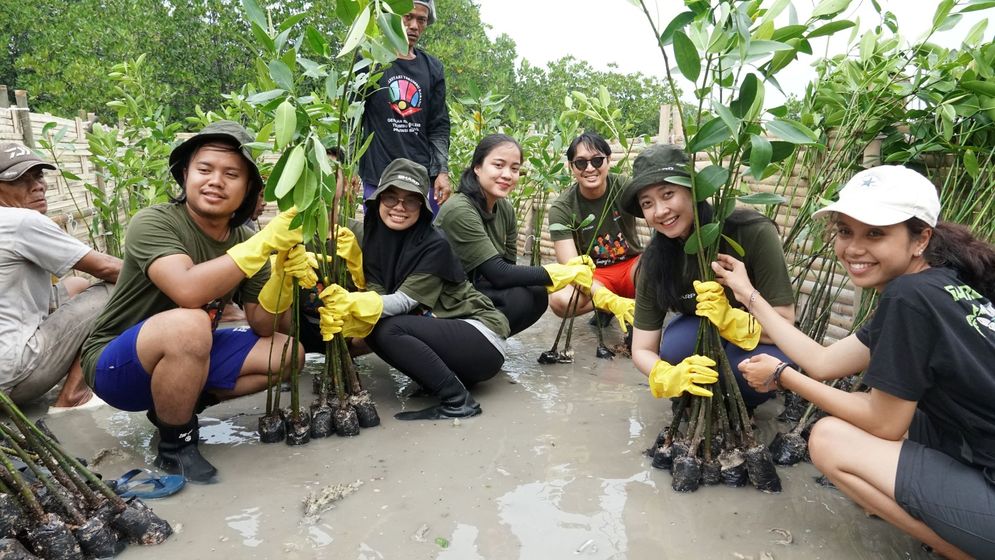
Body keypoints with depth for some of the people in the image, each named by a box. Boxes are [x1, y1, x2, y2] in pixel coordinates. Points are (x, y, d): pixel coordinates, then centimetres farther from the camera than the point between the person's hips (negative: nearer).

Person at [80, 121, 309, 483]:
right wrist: (263, 243, -37)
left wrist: (284, 272, -23)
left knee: (287, 352, -2)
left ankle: (174, 405, 7)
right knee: (189, 323, -37)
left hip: (189, 355, 7)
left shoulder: (242, 239, -3)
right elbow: (188, 291, -40)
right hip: (117, 365, -6)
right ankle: (175, 446, -13)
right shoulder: (153, 223, -20)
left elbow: (262, 326, -6)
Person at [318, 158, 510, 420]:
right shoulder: (373, 236, 0)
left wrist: (352, 304, -40)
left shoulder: (435, 245, -18)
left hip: (480, 339, -7)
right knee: (374, 330, -12)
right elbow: (377, 296, -11)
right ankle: (445, 377, 2)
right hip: (439, 334, 7)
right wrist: (344, 317, -32)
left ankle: (458, 400, -13)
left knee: (388, 331, -24)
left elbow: (404, 301, -23)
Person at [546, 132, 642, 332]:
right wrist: (609, 300, -40)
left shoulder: (624, 187, -12)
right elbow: (571, 267, -22)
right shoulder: (561, 208, -14)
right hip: (594, 277, 0)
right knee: (560, 301, -32)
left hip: (632, 266, 0)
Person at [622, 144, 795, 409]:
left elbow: (784, 324, -24)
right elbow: (642, 350, -17)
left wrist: (730, 320, -43)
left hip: (762, 340, -1)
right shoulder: (655, 259, -20)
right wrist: (670, 376, -39)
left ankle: (740, 407, 1)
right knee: (677, 346, -31)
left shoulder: (754, 231, -29)